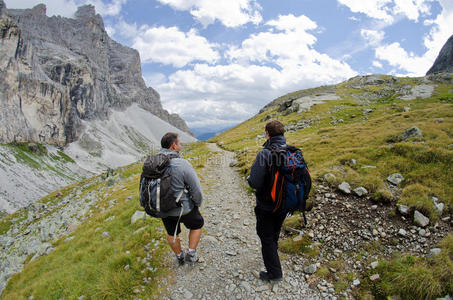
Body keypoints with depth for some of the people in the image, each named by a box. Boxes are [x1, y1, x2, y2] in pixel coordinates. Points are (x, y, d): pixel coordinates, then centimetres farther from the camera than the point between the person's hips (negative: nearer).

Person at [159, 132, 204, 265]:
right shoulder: (183, 164, -28)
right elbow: (197, 190, -22)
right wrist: (197, 203, -1)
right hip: (183, 208, -5)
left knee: (172, 233, 28)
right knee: (197, 224, 26)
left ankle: (180, 256, 50)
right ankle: (191, 254, 30)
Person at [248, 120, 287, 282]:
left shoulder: (265, 153, -26)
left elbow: (255, 182, -29)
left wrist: (249, 178, -7)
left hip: (266, 206, -6)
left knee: (266, 237, 13)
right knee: (275, 233, 30)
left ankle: (274, 272, 23)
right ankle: (272, 255, 54)